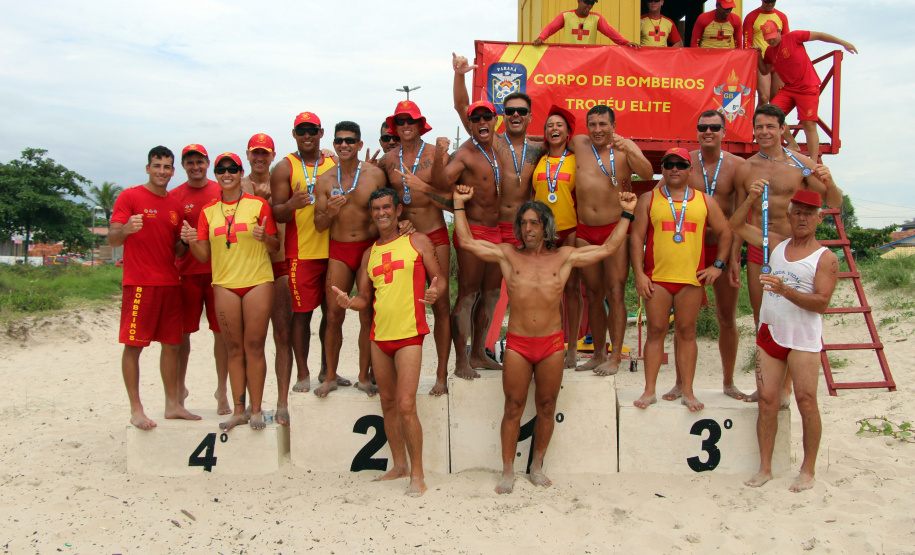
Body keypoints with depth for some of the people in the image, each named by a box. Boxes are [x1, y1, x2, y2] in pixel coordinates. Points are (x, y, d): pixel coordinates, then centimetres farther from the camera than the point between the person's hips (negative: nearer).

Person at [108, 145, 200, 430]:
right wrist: (126, 229, -28)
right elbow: (112, 240, -7)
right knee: (133, 345, -3)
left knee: (171, 344, 8)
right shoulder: (130, 197, -1)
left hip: (170, 283, 6)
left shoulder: (175, 205, 16)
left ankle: (173, 404, 16)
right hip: (139, 283, -6)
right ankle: (136, 409, 5)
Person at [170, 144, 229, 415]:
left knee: (221, 331, 2)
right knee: (183, 331, 6)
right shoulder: (174, 196, 5)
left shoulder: (222, 192, 4)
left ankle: (222, 391, 14)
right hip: (187, 271, 1)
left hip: (219, 271, 0)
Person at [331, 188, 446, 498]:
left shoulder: (418, 242, 4)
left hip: (409, 335, -5)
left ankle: (417, 474, 1)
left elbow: (439, 278, 5)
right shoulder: (370, 253, 15)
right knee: (388, 404, 13)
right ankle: (399, 465, 27)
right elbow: (365, 298, 16)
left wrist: (435, 292, -19)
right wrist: (349, 302, -7)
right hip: (379, 336, 5)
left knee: (406, 406, -11)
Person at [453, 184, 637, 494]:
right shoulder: (507, 255, 5)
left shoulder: (564, 257, 6)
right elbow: (466, 241, 3)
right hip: (517, 344, -1)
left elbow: (608, 248, 8)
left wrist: (627, 214, 7)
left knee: (546, 408, 9)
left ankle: (537, 466, 26)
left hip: (552, 344, 1)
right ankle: (508, 471, 14)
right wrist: (459, 204, 3)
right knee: (513, 408, 2)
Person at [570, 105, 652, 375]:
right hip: (585, 231, 4)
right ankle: (599, 354, 20)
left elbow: (647, 174, -14)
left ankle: (615, 358, -3)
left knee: (615, 294, -7)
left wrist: (627, 150, -26)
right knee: (593, 294, 10)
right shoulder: (579, 143, 9)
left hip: (616, 229, -4)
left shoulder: (626, 146, 1)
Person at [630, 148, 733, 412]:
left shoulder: (705, 200, 11)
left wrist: (718, 265, 5)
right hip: (656, 278, -1)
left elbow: (724, 233, 16)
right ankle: (650, 390, 8)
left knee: (687, 332, 5)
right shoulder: (648, 199, 7)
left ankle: (688, 392, 12)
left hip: (692, 278, 1)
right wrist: (638, 273, -5)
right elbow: (637, 237, 3)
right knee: (656, 331, 1)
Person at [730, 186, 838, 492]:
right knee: (767, 401, 2)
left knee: (806, 402, -5)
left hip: (804, 337, -4)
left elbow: (821, 303, -12)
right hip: (769, 333, 4)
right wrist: (751, 198, 2)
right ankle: (765, 468, 9)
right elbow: (737, 225, 17)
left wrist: (785, 290, -26)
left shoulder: (826, 258, -3)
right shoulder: (777, 243, 13)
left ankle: (808, 469, 9)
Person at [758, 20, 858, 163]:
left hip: (808, 88, -6)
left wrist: (843, 43, -4)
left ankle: (814, 162, -11)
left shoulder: (793, 37, -7)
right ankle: (793, 145, 3)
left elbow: (818, 35, -3)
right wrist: (758, 55, 4)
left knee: (809, 125, -11)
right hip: (789, 88, 6)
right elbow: (764, 71, 19)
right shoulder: (769, 51, 10)